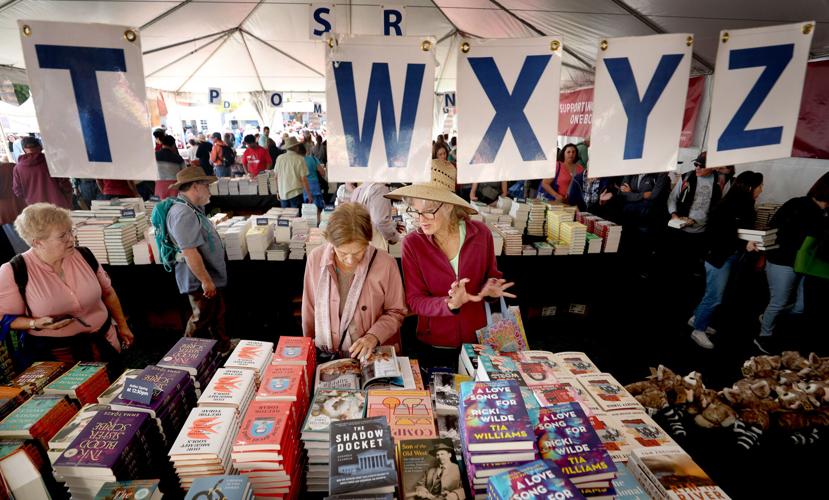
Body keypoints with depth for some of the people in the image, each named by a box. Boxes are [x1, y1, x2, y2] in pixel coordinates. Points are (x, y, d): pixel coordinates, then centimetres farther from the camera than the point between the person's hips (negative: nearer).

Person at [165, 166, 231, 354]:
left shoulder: (193, 209, 11)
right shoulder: (183, 213, -23)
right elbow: (189, 252, -29)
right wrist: (205, 281, -26)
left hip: (213, 277, 10)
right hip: (202, 281, -10)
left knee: (217, 317, 21)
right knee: (201, 322, 5)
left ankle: (224, 346, 35)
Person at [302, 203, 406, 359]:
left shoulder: (386, 264, -15)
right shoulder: (315, 258, -8)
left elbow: (396, 312, 0)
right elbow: (309, 309, 5)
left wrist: (374, 336, -15)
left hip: (373, 356, -1)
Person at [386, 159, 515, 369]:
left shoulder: (481, 234, -11)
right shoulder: (412, 243, -15)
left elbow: (492, 276, 5)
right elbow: (414, 301, -14)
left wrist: (490, 288, -18)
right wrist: (450, 304, -31)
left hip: (476, 341, 2)